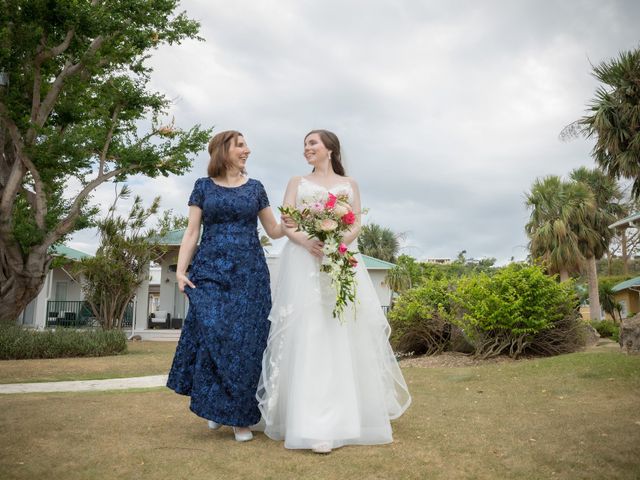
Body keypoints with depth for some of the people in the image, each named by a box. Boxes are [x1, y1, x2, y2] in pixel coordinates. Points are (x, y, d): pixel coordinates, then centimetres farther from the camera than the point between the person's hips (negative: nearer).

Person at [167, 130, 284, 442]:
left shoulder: (255, 188, 13)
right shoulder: (203, 186, 9)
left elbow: (273, 231, 14)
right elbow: (191, 233, 5)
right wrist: (181, 270, -7)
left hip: (249, 273, 1)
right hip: (210, 271, -1)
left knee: (245, 341, -5)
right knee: (211, 332, -16)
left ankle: (239, 416, 7)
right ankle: (215, 403, 6)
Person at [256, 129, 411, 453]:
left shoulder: (349, 184, 18)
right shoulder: (297, 183, 17)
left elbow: (356, 225, 8)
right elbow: (286, 224, 4)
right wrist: (307, 241, -18)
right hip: (304, 262, -1)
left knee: (345, 334, -4)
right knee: (308, 335, -12)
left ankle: (349, 414, 8)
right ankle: (316, 426, -14)